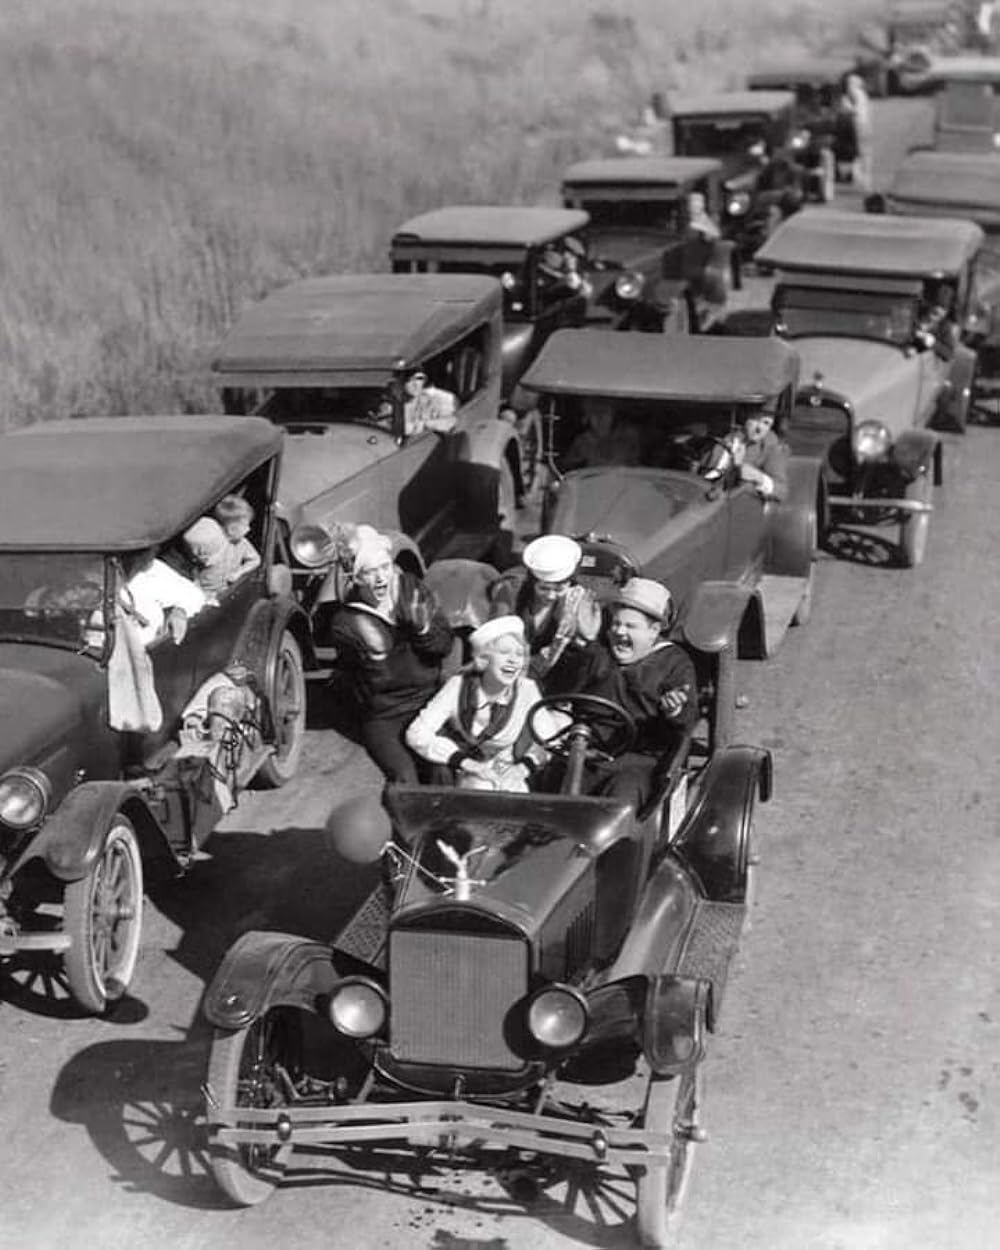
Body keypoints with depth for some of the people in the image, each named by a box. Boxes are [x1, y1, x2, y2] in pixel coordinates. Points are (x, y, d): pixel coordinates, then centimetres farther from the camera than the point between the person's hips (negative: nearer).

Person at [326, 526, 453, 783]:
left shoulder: (413, 589, 2)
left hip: (429, 703, 3)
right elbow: (368, 692, -10)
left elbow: (445, 644, 3)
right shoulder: (344, 622, -8)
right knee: (405, 780, -20)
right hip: (383, 718, -3)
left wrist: (423, 629, -16)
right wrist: (375, 655, -28)